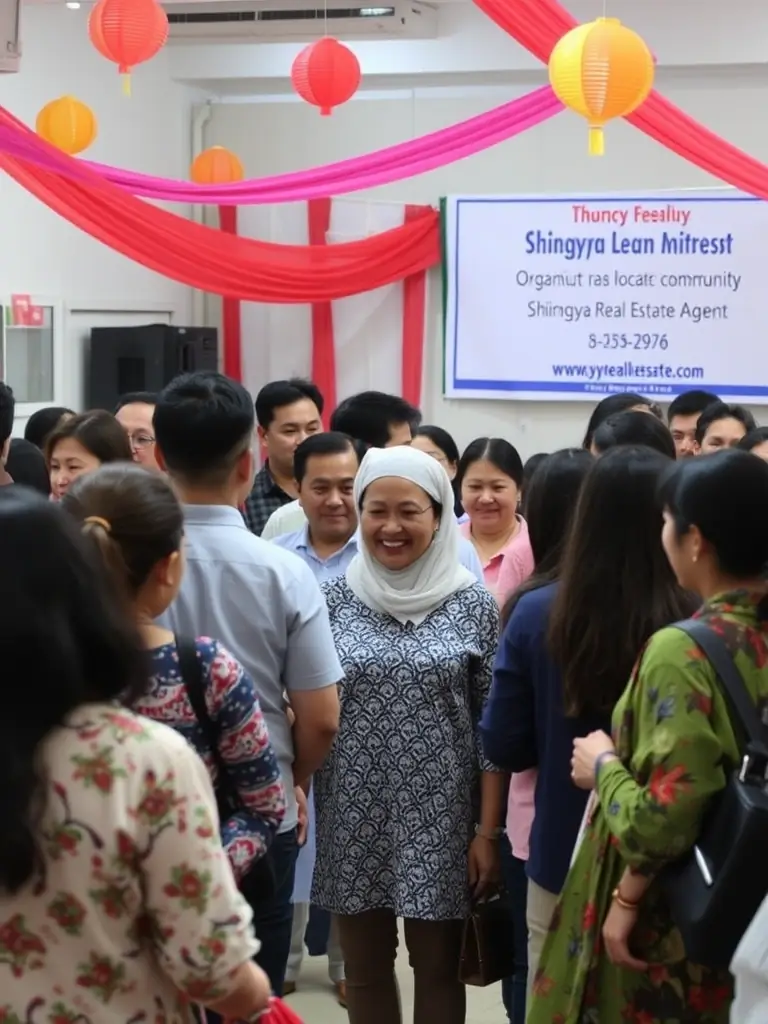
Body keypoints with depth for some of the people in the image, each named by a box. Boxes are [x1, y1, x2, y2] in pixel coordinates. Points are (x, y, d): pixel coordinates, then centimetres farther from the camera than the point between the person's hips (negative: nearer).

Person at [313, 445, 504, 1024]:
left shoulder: (474, 605, -3)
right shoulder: (334, 600, 1)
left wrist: (488, 830, -5)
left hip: (440, 819, -1)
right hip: (354, 818, 2)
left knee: (438, 969, 9)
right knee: (365, 970, 12)